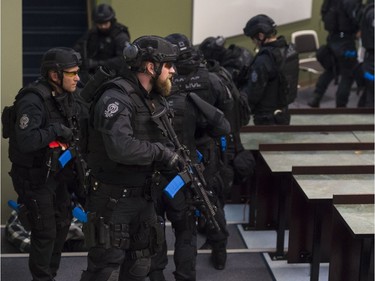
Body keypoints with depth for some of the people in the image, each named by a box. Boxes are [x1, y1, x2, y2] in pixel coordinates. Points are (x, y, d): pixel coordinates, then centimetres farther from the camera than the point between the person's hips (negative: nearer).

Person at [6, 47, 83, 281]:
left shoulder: (66, 97, 4)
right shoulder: (33, 100, -24)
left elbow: (80, 127, 16)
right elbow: (25, 140, -37)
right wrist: (55, 130, -29)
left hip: (59, 174, 9)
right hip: (35, 178, -9)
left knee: (62, 226, 18)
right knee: (45, 233, -3)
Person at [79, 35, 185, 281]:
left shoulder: (157, 100, 9)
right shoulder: (116, 98, -21)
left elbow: (163, 141, 16)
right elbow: (121, 148, -34)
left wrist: (174, 158, -6)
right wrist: (160, 152, -21)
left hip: (144, 196, 9)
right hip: (113, 199, -9)